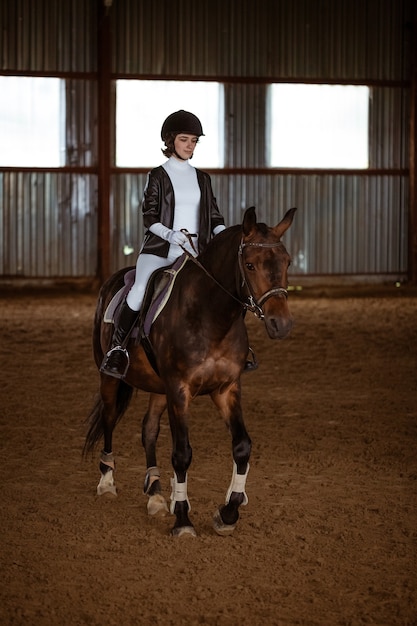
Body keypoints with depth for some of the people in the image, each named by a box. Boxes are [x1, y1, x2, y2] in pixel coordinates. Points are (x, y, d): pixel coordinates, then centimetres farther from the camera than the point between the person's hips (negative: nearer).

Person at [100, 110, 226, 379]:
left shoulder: (202, 179, 16)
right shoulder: (158, 176, 4)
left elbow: (215, 216, 14)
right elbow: (149, 217, -3)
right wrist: (170, 234, -22)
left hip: (194, 250, 4)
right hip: (160, 248, -4)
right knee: (139, 290, -28)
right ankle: (117, 349, -18)